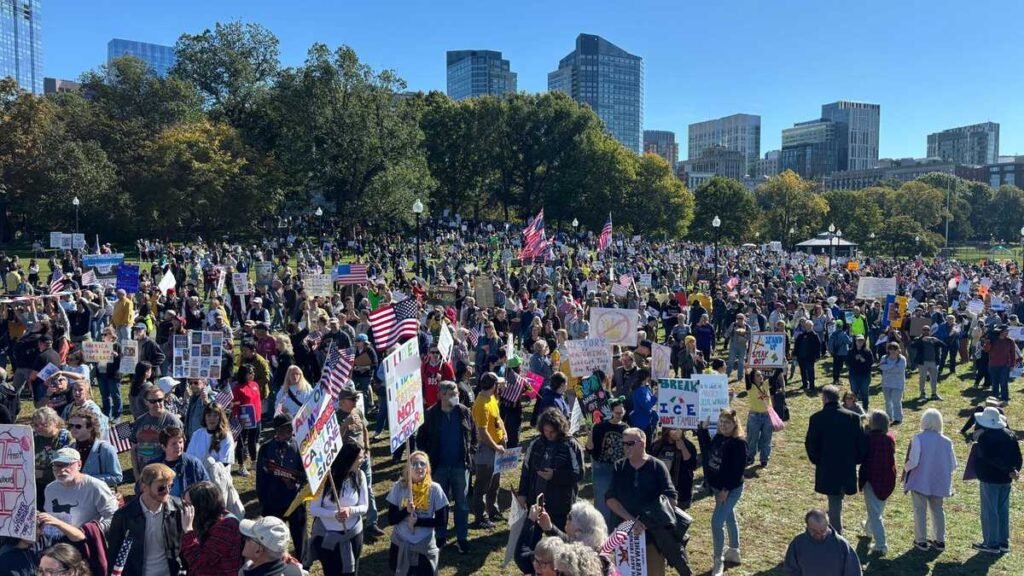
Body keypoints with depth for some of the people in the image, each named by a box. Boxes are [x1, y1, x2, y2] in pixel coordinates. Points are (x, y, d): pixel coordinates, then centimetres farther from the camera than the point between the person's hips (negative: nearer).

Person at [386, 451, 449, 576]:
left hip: (425, 546, -1)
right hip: (400, 544, 1)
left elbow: (441, 520, -7)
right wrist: (406, 511, -24)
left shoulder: (434, 489, -10)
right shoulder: (399, 487, -9)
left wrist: (418, 521, -18)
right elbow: (391, 519, -6)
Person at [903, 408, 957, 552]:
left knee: (920, 510, 8)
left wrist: (905, 468, 0)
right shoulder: (946, 441, -4)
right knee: (937, 510, 18)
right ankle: (940, 540, 25)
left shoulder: (918, 438, -17)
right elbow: (953, 465, 0)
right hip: (939, 482, 4)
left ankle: (921, 541, 14)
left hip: (920, 481, -4)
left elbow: (913, 461, -20)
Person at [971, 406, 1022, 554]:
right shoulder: (1010, 435, 5)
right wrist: (1014, 470, 3)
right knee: (1003, 510, 15)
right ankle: (1003, 543, 21)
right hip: (1005, 479, 7)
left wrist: (1009, 470, -19)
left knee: (989, 512, 1)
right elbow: (1017, 456, 5)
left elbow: (991, 458, -23)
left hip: (990, 479, -7)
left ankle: (991, 544, 6)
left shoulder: (984, 437, -16)